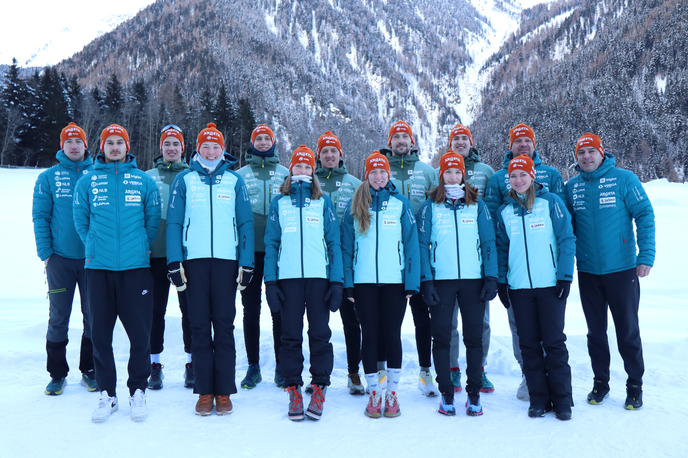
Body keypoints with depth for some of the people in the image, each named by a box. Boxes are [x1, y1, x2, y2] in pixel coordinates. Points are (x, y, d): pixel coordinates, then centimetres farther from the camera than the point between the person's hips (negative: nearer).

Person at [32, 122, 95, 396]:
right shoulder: (48, 177, 4)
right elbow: (40, 217, 2)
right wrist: (45, 253, -6)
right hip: (60, 258, 0)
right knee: (58, 316, 6)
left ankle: (89, 370, 21)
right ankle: (57, 374, 19)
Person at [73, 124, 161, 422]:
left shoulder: (144, 181, 5)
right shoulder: (87, 182, 7)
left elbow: (153, 219, 9)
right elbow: (80, 220, 13)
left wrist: (141, 248, 8)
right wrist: (94, 247, 9)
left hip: (136, 266, -1)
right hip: (98, 267, 1)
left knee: (140, 333, 1)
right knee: (100, 333, 6)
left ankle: (138, 391, 17)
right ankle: (107, 394, 20)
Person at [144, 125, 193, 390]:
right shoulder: (148, 177, 10)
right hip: (156, 252, 1)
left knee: (189, 308, 5)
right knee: (156, 309, 6)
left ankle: (192, 363, 16)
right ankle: (154, 365, 18)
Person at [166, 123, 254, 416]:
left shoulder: (234, 181, 9)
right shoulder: (184, 180, 10)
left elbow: (246, 224, 7)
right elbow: (173, 223, 6)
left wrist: (246, 263, 0)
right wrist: (174, 262, -4)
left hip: (227, 261, 0)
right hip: (194, 261, 1)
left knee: (224, 327, 2)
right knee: (199, 328, 4)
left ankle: (224, 392, 10)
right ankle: (204, 392, 12)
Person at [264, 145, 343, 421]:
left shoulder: (324, 202, 10)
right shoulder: (279, 202, 11)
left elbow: (334, 243, 7)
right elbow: (271, 243, 8)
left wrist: (337, 281, -2)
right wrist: (270, 281, -1)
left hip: (319, 276, 0)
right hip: (288, 277, 1)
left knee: (320, 334, 2)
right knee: (291, 336, 4)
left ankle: (319, 389, 13)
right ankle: (293, 389, 14)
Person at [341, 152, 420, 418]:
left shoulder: (401, 203, 3)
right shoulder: (355, 205, 6)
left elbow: (411, 244, 2)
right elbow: (346, 245, 6)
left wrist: (411, 282, -5)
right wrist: (347, 282, -1)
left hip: (394, 281, -1)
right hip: (364, 281, 1)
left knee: (392, 336, 5)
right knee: (369, 336, 6)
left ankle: (392, 393, 19)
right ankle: (374, 393, 19)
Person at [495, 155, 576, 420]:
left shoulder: (551, 202, -1)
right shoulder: (504, 211, 9)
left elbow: (567, 239, -2)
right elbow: (501, 248, 14)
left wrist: (565, 276, -8)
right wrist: (501, 281, 6)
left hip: (550, 284, -3)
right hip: (519, 287, 3)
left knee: (554, 342, 3)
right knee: (529, 344, 7)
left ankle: (562, 399, 16)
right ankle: (538, 398, 18)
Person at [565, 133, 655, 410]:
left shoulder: (624, 179, -5)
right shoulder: (572, 186, 5)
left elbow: (645, 216, -6)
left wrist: (646, 256, -13)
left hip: (622, 269, -3)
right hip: (588, 272, 3)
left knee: (628, 331, 5)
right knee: (595, 331, 13)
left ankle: (635, 385, 22)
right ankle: (600, 382, 27)